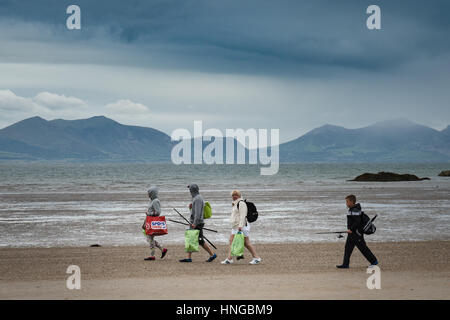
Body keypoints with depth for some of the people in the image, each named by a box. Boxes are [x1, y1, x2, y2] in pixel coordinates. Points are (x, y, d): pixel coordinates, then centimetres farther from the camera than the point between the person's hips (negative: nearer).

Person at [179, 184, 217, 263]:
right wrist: (192, 207, 10)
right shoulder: (196, 198, 17)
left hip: (197, 223, -10)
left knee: (200, 241, -7)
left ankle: (212, 254, -1)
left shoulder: (198, 198, -15)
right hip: (194, 223, 10)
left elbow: (198, 212, -23)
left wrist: (195, 223, -26)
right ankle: (189, 258, 7)